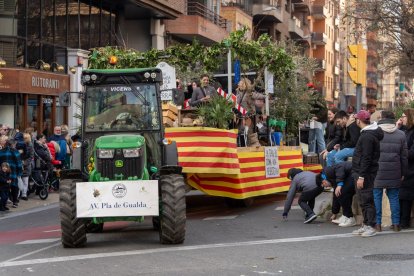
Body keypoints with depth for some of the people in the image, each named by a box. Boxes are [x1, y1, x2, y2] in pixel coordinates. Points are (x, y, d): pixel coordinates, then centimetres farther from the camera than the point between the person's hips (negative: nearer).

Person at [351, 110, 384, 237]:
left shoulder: (367, 136, -18)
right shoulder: (370, 133, 14)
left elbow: (366, 158, -22)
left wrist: (361, 176, -22)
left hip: (366, 174, -10)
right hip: (361, 173, 10)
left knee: (367, 200, -6)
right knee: (363, 200, 15)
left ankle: (371, 227, -2)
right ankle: (366, 225, 21)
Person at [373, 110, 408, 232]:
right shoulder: (400, 134, 4)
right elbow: (404, 156, 7)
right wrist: (403, 173, 14)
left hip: (377, 172, -3)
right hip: (394, 174, 3)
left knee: (376, 197, 4)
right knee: (394, 197, 11)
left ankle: (377, 223, 5)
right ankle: (396, 224, 13)